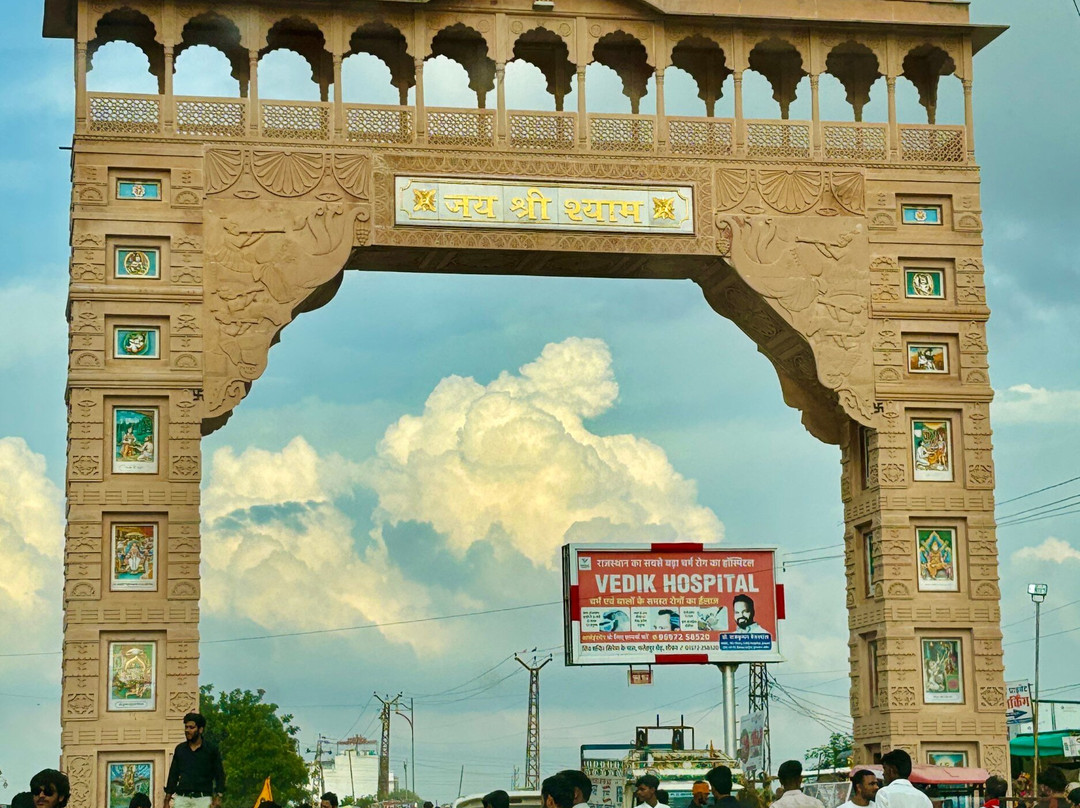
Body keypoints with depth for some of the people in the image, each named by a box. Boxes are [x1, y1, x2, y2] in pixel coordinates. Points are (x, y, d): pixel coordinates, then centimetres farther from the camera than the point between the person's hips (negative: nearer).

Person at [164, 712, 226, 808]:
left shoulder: (211, 749, 3)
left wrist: (217, 799, -9)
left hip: (203, 799, -3)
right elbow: (173, 776, 16)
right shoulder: (180, 749, 12)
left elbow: (219, 775, 3)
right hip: (182, 799, 3)